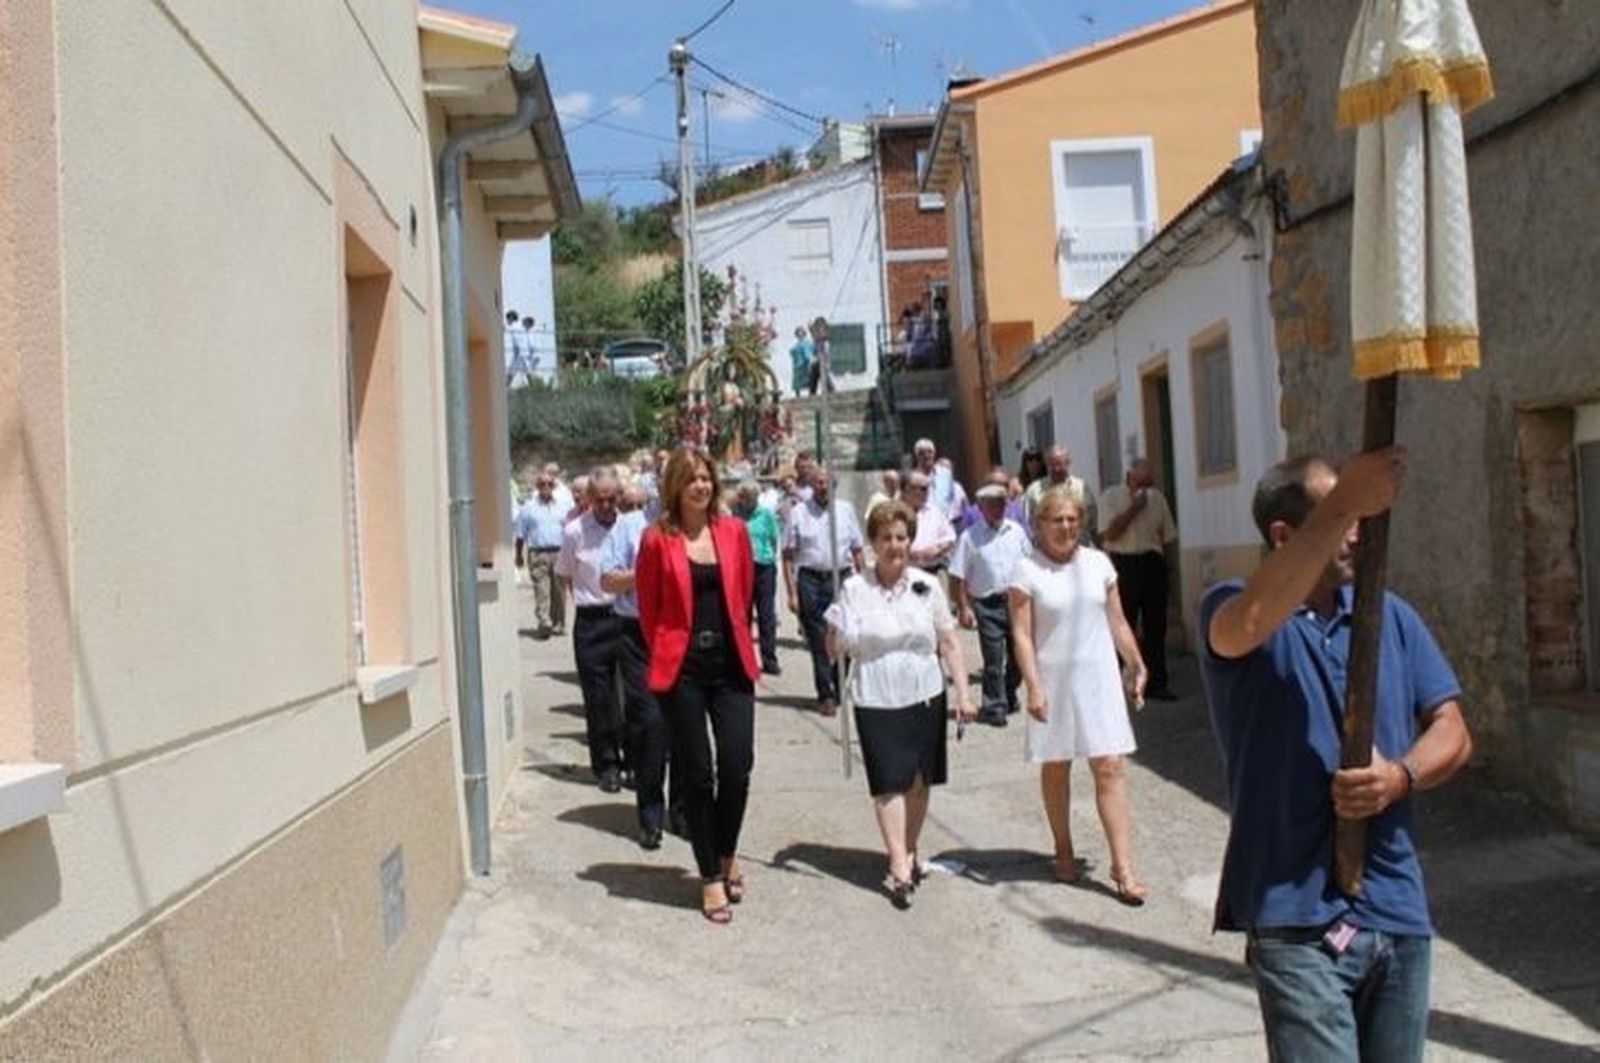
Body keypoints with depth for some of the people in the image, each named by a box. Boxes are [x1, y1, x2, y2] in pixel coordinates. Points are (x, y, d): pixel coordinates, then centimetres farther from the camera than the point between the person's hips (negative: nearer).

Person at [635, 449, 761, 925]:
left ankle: (727, 854, 25)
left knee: (737, 767, -2)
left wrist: (737, 642, 13)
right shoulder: (657, 539, -3)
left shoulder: (734, 531, 5)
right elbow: (648, 607, 4)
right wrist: (665, 654, 7)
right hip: (682, 668, -2)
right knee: (697, 774, 4)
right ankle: (710, 877, 18)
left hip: (731, 663, 2)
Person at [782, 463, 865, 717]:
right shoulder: (798, 513, 1)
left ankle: (843, 692, 19)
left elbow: (857, 550, 13)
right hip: (811, 580, -2)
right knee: (819, 642, 1)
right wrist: (792, 593, -5)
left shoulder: (845, 510, 9)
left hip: (842, 578, 2)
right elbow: (788, 555, 1)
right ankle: (825, 696, 11)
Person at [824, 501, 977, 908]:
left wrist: (963, 692, 1)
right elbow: (835, 649, -1)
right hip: (876, 701, -2)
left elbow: (949, 643, 7)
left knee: (919, 780, 10)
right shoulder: (854, 589, -3)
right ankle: (899, 867, -3)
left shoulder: (926, 585, 3)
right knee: (889, 783, -5)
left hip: (925, 696, 2)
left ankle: (909, 852, 27)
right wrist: (837, 632, -22)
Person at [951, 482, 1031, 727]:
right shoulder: (971, 537, -5)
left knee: (1019, 653, 12)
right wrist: (963, 608, -11)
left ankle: (1008, 696, 33)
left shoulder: (1017, 531, 7)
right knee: (993, 658, -3)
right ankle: (994, 707, 7)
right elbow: (957, 577, -6)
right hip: (987, 605, -4)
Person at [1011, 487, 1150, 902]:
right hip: (1054, 681, -2)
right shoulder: (1027, 571, -6)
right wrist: (1033, 686, -16)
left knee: (1110, 768, -3)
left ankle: (1122, 866, -2)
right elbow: (1022, 634, -9)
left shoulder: (1098, 563, 4)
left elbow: (1117, 622, 12)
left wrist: (1136, 666, 14)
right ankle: (1064, 851, 30)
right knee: (1056, 767, 11)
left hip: (1099, 677, 2)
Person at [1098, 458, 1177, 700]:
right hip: (1124, 563, -4)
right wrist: (1133, 508, -12)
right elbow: (1109, 533, -12)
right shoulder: (1111, 497, -2)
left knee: (1155, 626, 7)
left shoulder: (1157, 497, 9)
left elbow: (1166, 535, 12)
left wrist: (1160, 562, 5)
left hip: (1152, 563, 4)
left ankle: (1157, 682, 14)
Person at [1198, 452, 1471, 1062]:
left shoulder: (1390, 616, 11)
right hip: (1297, 920, -5)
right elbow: (1250, 622, -32)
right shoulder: (1231, 611, -6)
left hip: (1398, 912, 6)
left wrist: (1401, 776, -14)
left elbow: (1452, 730, 8)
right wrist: (1343, 506, -36)